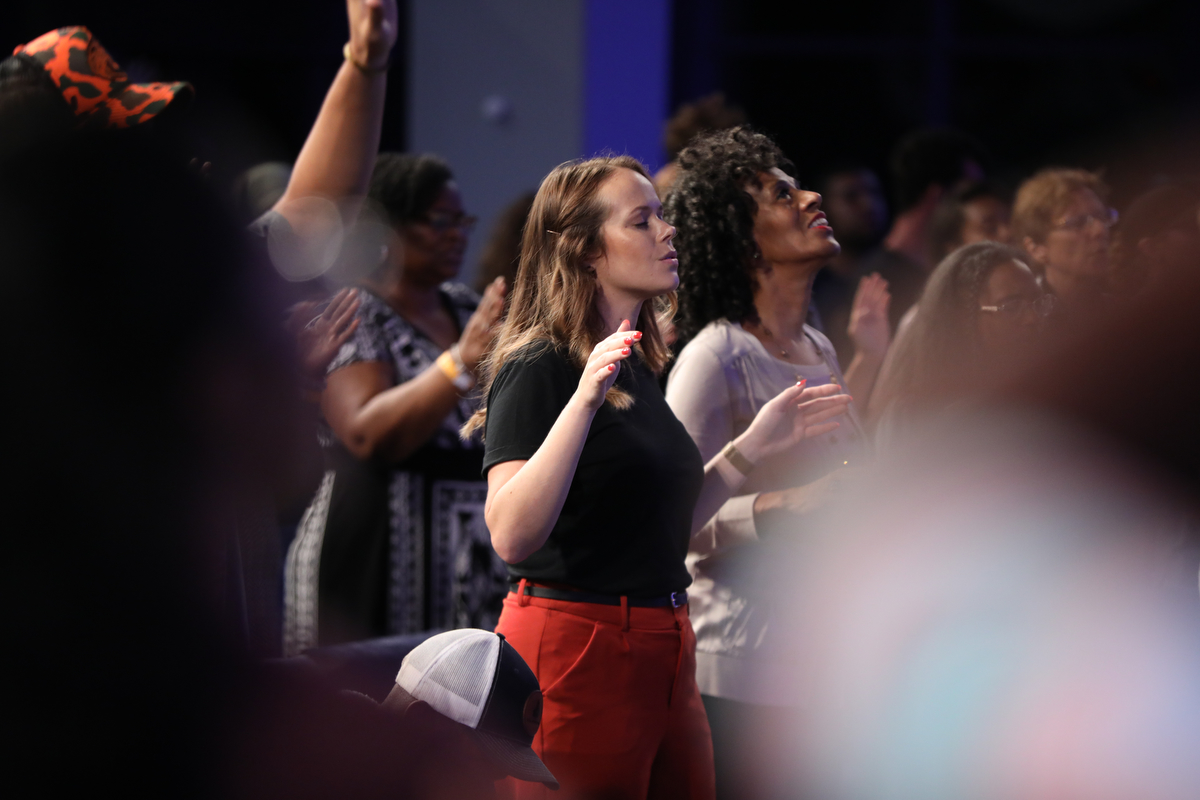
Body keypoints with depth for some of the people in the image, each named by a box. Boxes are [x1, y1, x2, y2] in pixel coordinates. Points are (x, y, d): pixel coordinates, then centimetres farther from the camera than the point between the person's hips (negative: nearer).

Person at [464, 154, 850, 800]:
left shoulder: (636, 367, 15)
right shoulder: (538, 368, -11)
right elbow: (511, 536, -24)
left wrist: (752, 446, 14)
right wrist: (584, 400, -31)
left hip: (663, 646, 8)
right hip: (574, 648, -8)